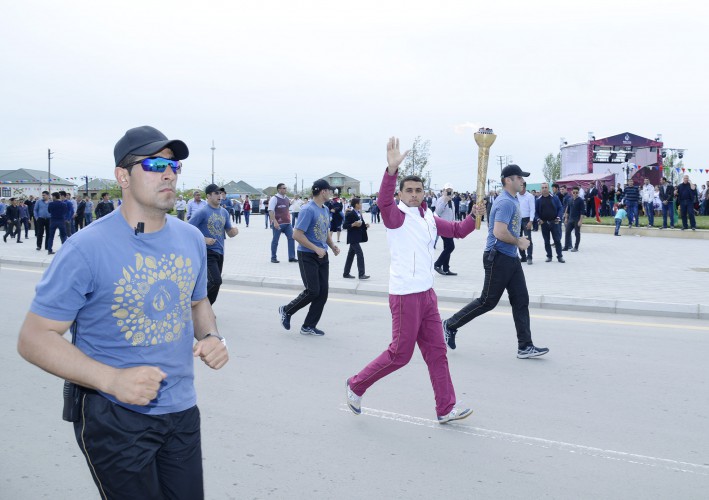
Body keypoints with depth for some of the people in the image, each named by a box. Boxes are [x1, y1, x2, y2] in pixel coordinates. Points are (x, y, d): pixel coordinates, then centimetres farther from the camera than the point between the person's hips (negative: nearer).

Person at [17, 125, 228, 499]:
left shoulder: (191, 240, 2)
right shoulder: (86, 248, -17)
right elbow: (34, 338, -16)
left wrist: (210, 336, -4)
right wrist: (112, 379, -28)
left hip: (182, 409, 6)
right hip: (114, 417, -6)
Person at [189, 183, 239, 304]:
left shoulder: (224, 212, 10)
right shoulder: (202, 212, -10)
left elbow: (229, 233, 16)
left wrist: (234, 231, -8)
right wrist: (204, 239, -19)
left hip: (220, 252, 7)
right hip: (207, 252, -7)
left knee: (215, 283, 11)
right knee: (216, 281, -19)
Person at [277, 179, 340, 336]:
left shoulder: (325, 210, 11)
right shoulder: (308, 210, -16)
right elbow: (297, 235, -20)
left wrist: (332, 245, 4)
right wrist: (316, 249, -20)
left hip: (322, 256, 8)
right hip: (308, 256, -8)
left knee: (323, 292, 4)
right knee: (313, 291, -8)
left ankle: (309, 326, 14)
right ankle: (286, 310, 15)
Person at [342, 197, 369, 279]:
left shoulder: (359, 213, 13)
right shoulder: (350, 214, -14)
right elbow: (345, 226, -15)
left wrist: (365, 225, 2)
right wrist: (353, 224, -27)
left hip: (357, 238, 9)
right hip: (353, 238, -9)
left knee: (351, 255, 12)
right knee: (360, 254, -13)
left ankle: (346, 273, 18)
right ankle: (361, 274, -12)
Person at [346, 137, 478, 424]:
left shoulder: (429, 218, 13)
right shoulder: (397, 215, -10)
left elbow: (458, 230, 21)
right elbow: (384, 201, -32)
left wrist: (474, 216, 1)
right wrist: (392, 169, -46)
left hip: (427, 293, 8)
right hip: (405, 295, -8)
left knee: (436, 352, 10)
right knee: (400, 354, 0)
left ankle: (446, 408, 18)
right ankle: (356, 385, 19)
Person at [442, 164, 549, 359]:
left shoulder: (514, 200, 14)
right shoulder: (505, 202, -18)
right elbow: (499, 232, -28)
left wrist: (519, 240, 13)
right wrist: (519, 242, -15)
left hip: (511, 258, 10)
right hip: (498, 258, -10)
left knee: (521, 300, 6)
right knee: (487, 302, -1)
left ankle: (525, 347, 10)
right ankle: (451, 325, 15)